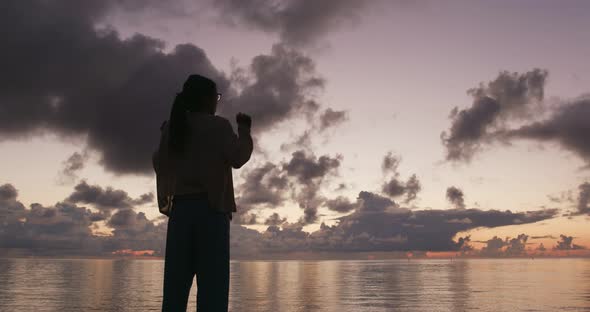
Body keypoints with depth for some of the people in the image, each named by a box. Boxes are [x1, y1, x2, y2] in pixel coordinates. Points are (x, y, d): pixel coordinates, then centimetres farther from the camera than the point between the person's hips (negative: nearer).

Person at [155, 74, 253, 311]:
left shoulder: (172, 127, 14)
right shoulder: (218, 126, -1)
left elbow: (159, 163, 23)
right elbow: (238, 158, -13)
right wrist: (244, 129, 3)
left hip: (180, 208, 5)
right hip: (211, 208, -5)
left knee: (176, 287, 3)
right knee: (212, 286, -6)